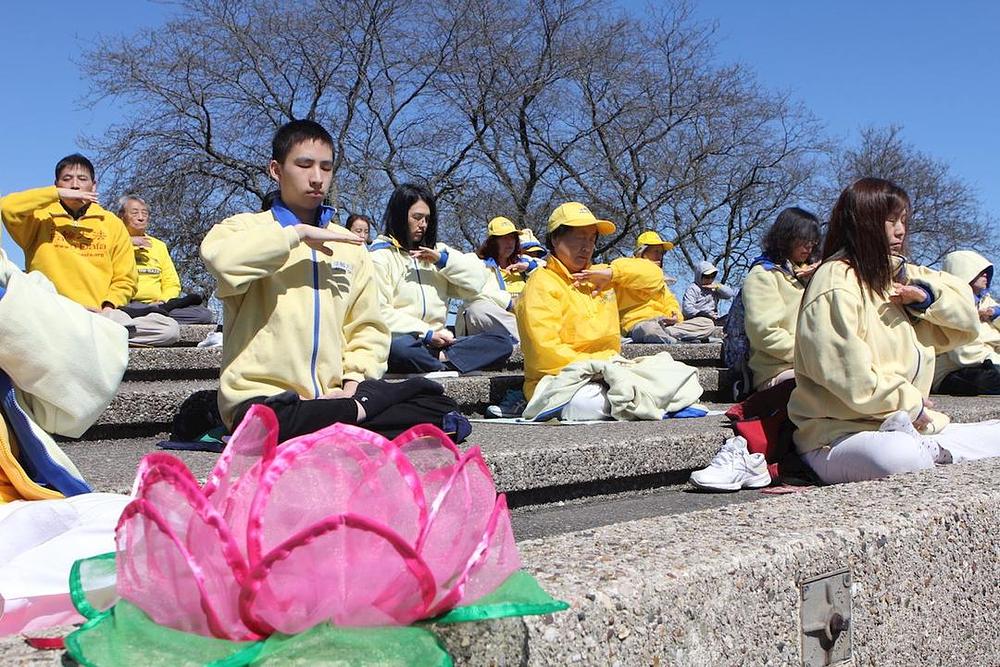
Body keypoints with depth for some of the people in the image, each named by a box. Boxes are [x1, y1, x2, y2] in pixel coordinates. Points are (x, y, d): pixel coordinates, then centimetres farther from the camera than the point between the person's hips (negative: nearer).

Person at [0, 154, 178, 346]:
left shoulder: (112, 223, 19)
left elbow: (126, 279, 15)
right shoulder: (40, 217, 14)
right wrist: (57, 193, -3)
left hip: (99, 313, 2)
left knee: (170, 330, -22)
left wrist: (108, 307, -4)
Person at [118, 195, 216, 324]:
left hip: (156, 303, 3)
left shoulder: (159, 245, 27)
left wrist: (163, 300, -2)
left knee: (204, 314, -22)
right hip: (127, 304, -3)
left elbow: (172, 284, 20)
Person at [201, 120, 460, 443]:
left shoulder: (349, 246, 19)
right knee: (276, 425, -40)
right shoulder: (249, 227, 4)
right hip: (264, 396, -4)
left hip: (332, 396, 5)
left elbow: (368, 328, 16)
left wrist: (353, 383, -2)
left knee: (435, 402, -15)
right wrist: (298, 233, -13)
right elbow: (219, 256, -22)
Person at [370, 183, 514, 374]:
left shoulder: (437, 251, 25)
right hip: (405, 339, -5)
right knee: (399, 348, -42)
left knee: (502, 340, -15)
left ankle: (442, 359, -30)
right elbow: (380, 313, -8)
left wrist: (444, 259, 2)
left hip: (438, 344, 5)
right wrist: (426, 334, -11)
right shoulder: (381, 256, 5)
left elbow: (476, 283, 14)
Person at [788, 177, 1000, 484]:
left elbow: (966, 323, 19)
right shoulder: (835, 281, -9)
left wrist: (926, 297, 0)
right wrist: (912, 404, -5)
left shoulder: (901, 275, 18)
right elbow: (852, 378, -17)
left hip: (912, 423, 9)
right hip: (840, 434, -8)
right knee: (899, 455, -40)